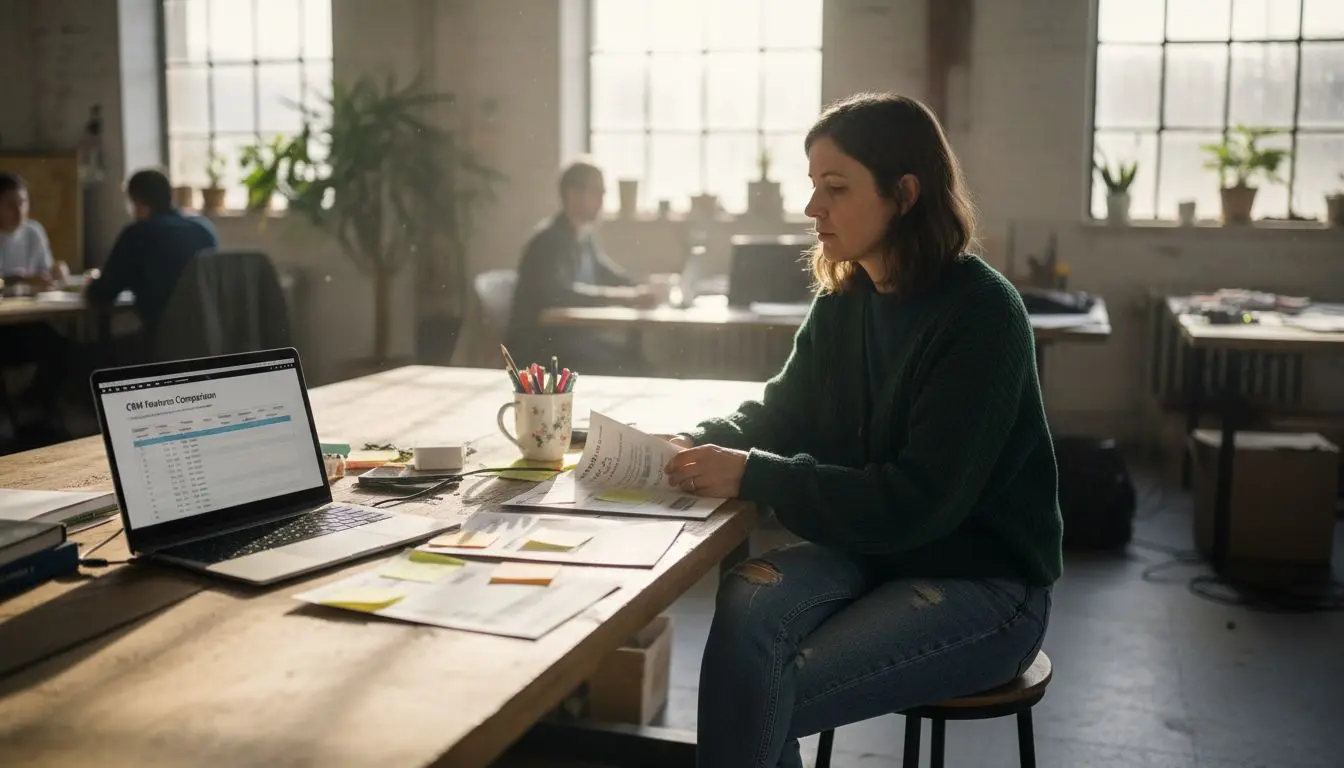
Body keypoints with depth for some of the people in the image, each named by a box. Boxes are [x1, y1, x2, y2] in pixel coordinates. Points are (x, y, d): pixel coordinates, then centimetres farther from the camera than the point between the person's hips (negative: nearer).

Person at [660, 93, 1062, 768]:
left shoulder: (980, 314, -19)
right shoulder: (843, 301, 3)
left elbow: (919, 503, -25)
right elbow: (783, 414, 12)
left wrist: (753, 478, -25)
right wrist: (698, 445, -10)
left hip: (983, 583, -6)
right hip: (868, 548, 6)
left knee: (767, 698, -22)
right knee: (747, 600, -25)